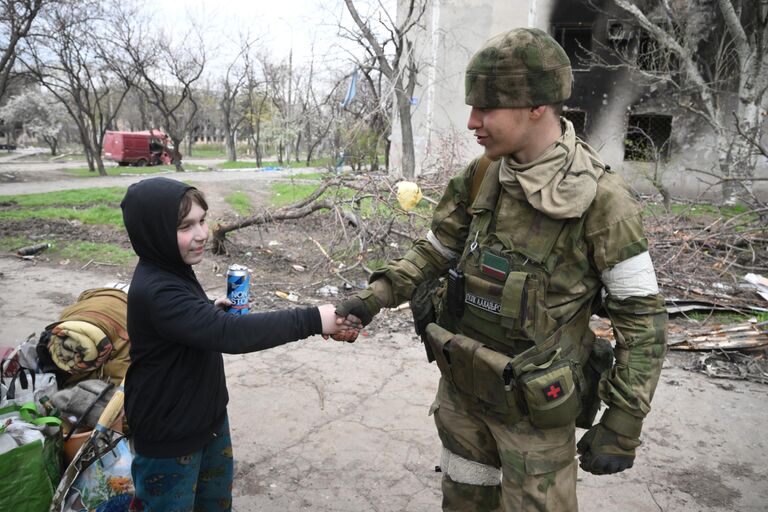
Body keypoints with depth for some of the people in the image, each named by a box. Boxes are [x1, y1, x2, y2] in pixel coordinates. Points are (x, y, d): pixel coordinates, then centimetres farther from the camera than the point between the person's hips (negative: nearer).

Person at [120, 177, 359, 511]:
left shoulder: (171, 272, 0)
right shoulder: (155, 291, -32)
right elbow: (230, 333, -41)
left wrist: (210, 310, -1)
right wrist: (311, 320, -39)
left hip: (207, 417, 9)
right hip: (169, 436, -9)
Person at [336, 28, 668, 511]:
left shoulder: (601, 199, -20)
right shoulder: (480, 177, -4)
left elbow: (643, 318, -14)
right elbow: (436, 251, 8)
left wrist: (622, 427, -13)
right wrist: (377, 295, -6)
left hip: (534, 406, -5)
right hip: (462, 387, 5)